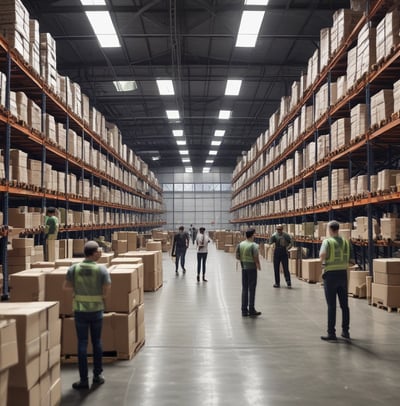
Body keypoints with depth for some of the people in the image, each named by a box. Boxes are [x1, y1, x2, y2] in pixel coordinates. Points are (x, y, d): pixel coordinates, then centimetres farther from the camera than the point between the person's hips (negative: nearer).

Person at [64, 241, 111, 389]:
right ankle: (97, 375, 25)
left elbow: (67, 286, 1)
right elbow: (106, 291, -12)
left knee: (82, 344, 6)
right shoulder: (102, 269, -11)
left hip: (80, 311, 0)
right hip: (97, 311, 0)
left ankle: (84, 380, 9)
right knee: (97, 342, 15)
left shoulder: (74, 269, -7)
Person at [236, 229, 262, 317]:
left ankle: (244, 310, 14)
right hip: (252, 268, -6)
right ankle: (251, 310, 8)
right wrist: (258, 266, -1)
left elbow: (237, 257, 6)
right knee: (252, 289, 3)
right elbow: (256, 258, -16)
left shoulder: (240, 244, 3)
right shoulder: (253, 245, -15)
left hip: (244, 268, 6)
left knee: (244, 289, 11)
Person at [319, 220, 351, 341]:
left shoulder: (327, 241, -11)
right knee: (344, 304, 13)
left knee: (331, 306, 0)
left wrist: (323, 259, -5)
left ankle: (331, 333, 3)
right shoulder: (345, 242, 7)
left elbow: (322, 256, -25)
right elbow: (348, 258, 11)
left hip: (330, 274, -5)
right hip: (343, 274, 5)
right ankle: (345, 331, 21)